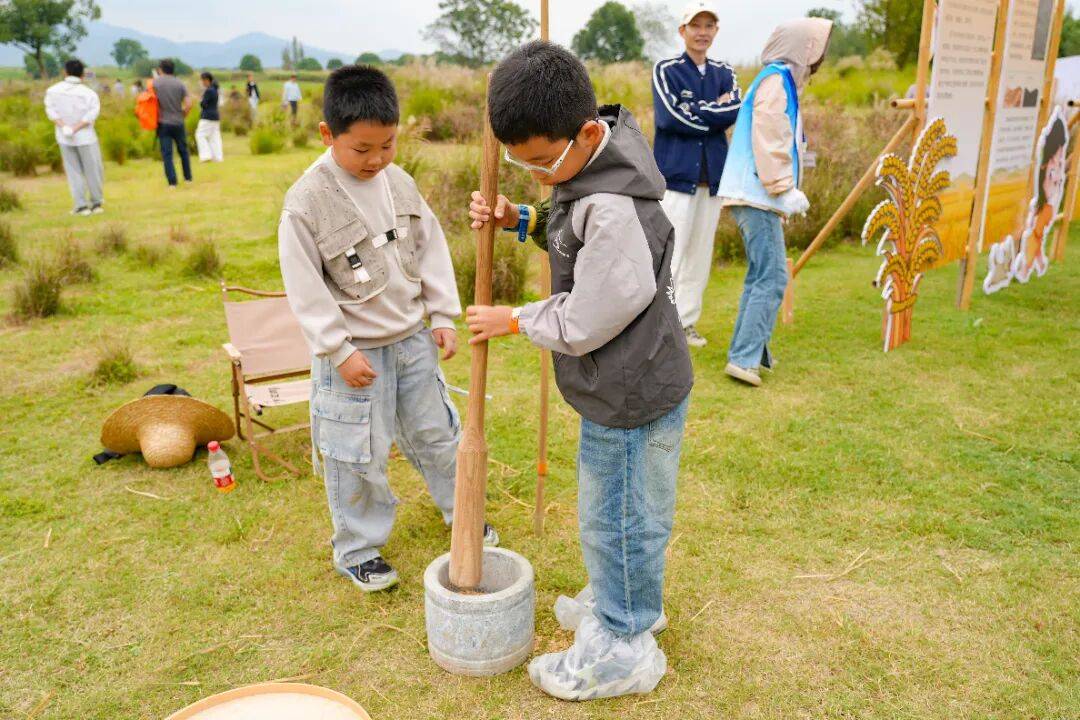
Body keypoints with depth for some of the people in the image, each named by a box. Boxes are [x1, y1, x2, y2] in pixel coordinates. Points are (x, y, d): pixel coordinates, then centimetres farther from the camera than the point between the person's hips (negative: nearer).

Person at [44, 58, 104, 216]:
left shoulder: (52, 90, -1)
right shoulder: (90, 94, -8)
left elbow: (50, 111, -9)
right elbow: (91, 116, -16)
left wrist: (64, 127, -14)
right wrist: (75, 129, -15)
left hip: (64, 138, 3)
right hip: (85, 138, -3)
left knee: (73, 171, 10)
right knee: (93, 170, 10)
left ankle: (81, 205, 5)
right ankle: (97, 203, 17)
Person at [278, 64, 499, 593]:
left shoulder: (400, 183, 0)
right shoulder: (307, 201, -17)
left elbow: (431, 250, 7)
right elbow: (305, 287, -15)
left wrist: (442, 316, 5)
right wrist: (340, 351, -16)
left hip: (413, 339, 5)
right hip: (354, 350, -5)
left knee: (436, 432, 20)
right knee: (358, 456, 6)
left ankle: (462, 513, 42)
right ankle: (357, 550, 27)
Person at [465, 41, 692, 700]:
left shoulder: (613, 211, -31)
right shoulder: (595, 161, -1)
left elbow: (583, 323, -24)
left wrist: (514, 321, -8)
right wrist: (518, 219, -1)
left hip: (630, 396, -10)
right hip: (639, 382, 10)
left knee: (615, 517, 8)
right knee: (630, 510, 26)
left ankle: (623, 651, 30)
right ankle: (635, 604, 49)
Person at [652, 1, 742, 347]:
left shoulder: (724, 73, 14)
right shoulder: (666, 70, 1)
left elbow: (736, 111, -4)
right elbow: (669, 117, -15)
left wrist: (695, 110, -13)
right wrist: (715, 112, -6)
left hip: (712, 176, 5)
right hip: (676, 174, -5)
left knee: (701, 254, 8)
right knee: (670, 252, -9)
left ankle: (686, 322, 17)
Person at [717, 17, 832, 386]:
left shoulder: (779, 80, 21)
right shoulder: (776, 79, -9)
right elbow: (768, 141, -19)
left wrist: (787, 190, 19)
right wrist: (785, 189, -18)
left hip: (756, 195, 11)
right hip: (758, 196, -11)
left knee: (761, 276, 15)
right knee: (772, 279, -12)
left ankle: (749, 350, 21)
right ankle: (744, 358, -13)